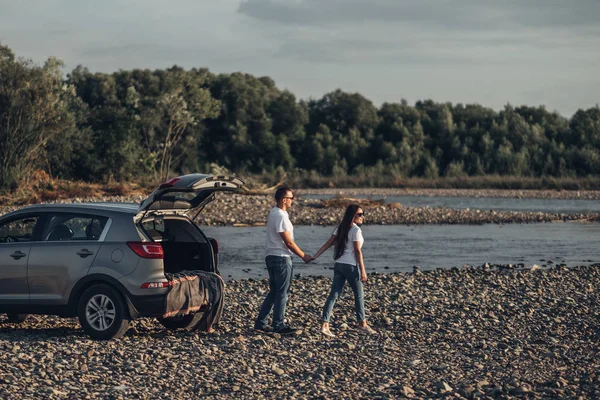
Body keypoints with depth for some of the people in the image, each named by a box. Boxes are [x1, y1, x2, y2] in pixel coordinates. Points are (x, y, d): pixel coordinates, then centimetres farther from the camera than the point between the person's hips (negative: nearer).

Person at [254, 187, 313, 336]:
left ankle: (260, 323, 15)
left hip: (271, 256, 10)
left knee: (274, 292, 15)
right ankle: (278, 326, 2)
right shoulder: (281, 216, -18)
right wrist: (303, 256, -9)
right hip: (281, 258, -10)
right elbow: (288, 242, -18)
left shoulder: (273, 213, 13)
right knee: (282, 293, -2)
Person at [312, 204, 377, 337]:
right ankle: (362, 324, 21)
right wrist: (363, 271, -11)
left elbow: (328, 244, 5)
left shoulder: (341, 228, 10)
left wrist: (314, 256, 5)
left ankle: (325, 325, -5)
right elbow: (357, 251, -14)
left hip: (338, 265, 7)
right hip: (350, 266, -7)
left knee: (333, 295, 3)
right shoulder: (356, 230, -12)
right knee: (359, 295, 10)